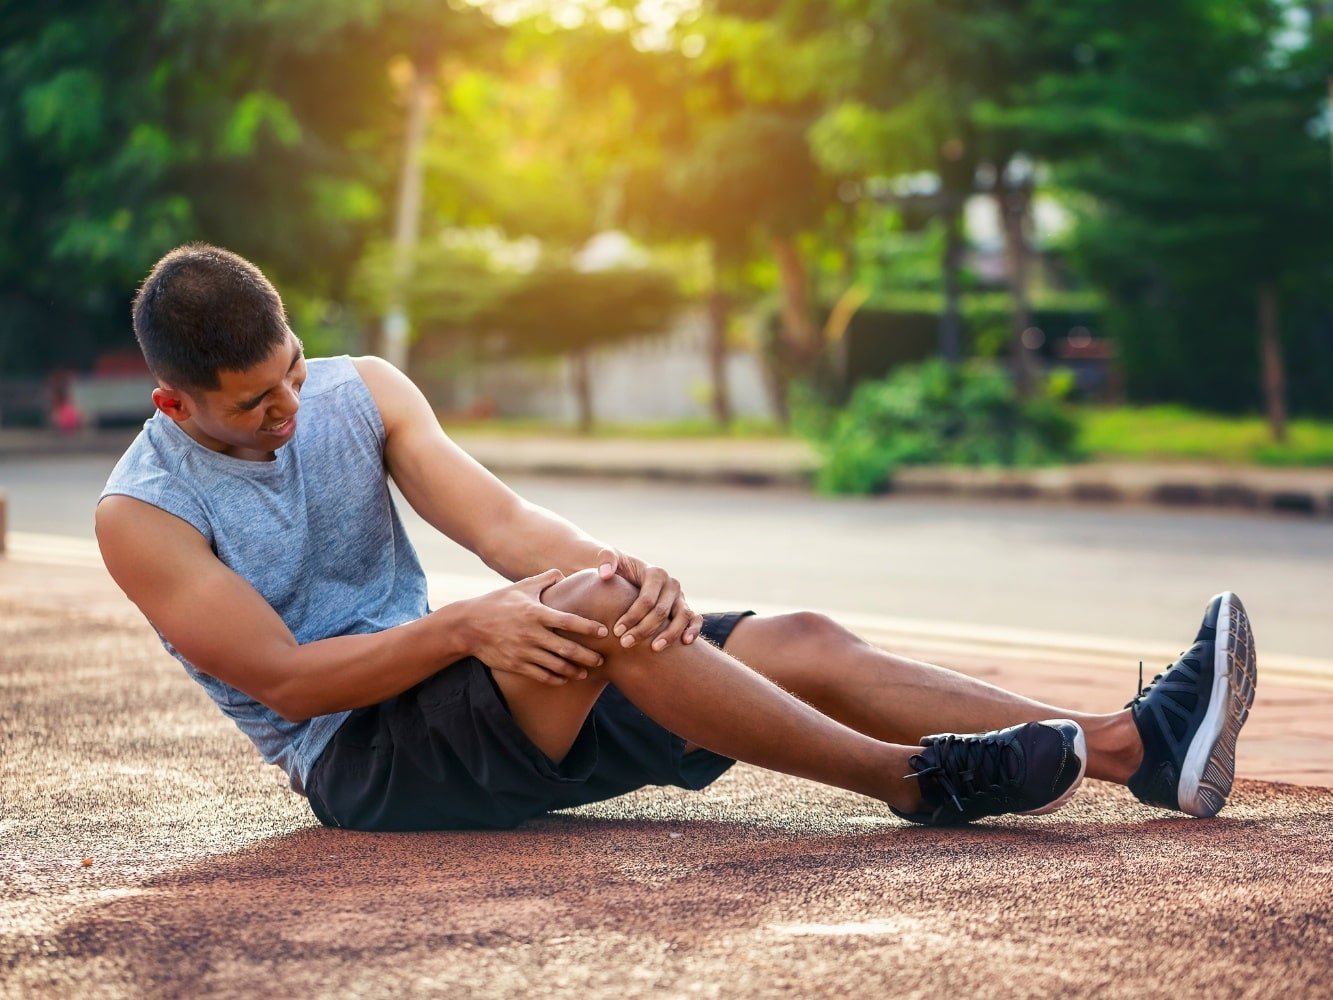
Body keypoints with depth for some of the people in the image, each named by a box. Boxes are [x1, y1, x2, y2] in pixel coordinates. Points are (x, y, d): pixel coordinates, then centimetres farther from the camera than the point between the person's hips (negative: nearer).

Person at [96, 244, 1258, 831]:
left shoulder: (360, 392, 4)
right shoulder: (144, 515, -10)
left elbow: (497, 520, -7)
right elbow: (282, 678, -16)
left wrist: (614, 564, -29)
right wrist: (463, 627, -29)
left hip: (441, 675, 6)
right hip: (360, 761, -6)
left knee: (802, 643, -11)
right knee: (594, 615, -34)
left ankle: (1139, 744, -16)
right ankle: (919, 782, -29)